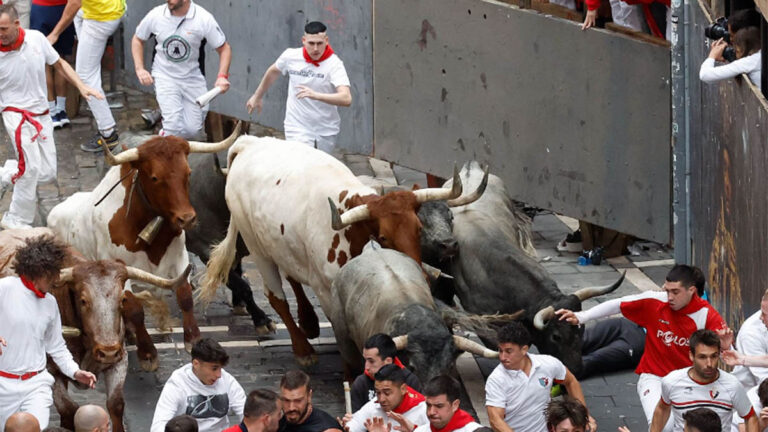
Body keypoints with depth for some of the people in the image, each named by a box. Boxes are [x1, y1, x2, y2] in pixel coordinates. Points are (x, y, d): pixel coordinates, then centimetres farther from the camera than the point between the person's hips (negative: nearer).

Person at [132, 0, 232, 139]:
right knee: (174, 124, -21)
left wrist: (222, 76, -21)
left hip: (192, 78, 1)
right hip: (164, 75, -1)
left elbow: (224, 48, -6)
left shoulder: (204, 19, -15)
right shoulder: (155, 15, -11)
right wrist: (139, 69, -5)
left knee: (193, 130, -1)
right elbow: (137, 40, 8)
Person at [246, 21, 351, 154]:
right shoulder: (291, 56, -5)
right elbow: (273, 72, 19)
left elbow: (346, 99, -30)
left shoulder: (334, 64, -16)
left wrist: (316, 95, -45)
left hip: (326, 132, 0)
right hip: (297, 129, 0)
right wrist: (257, 96, 31)